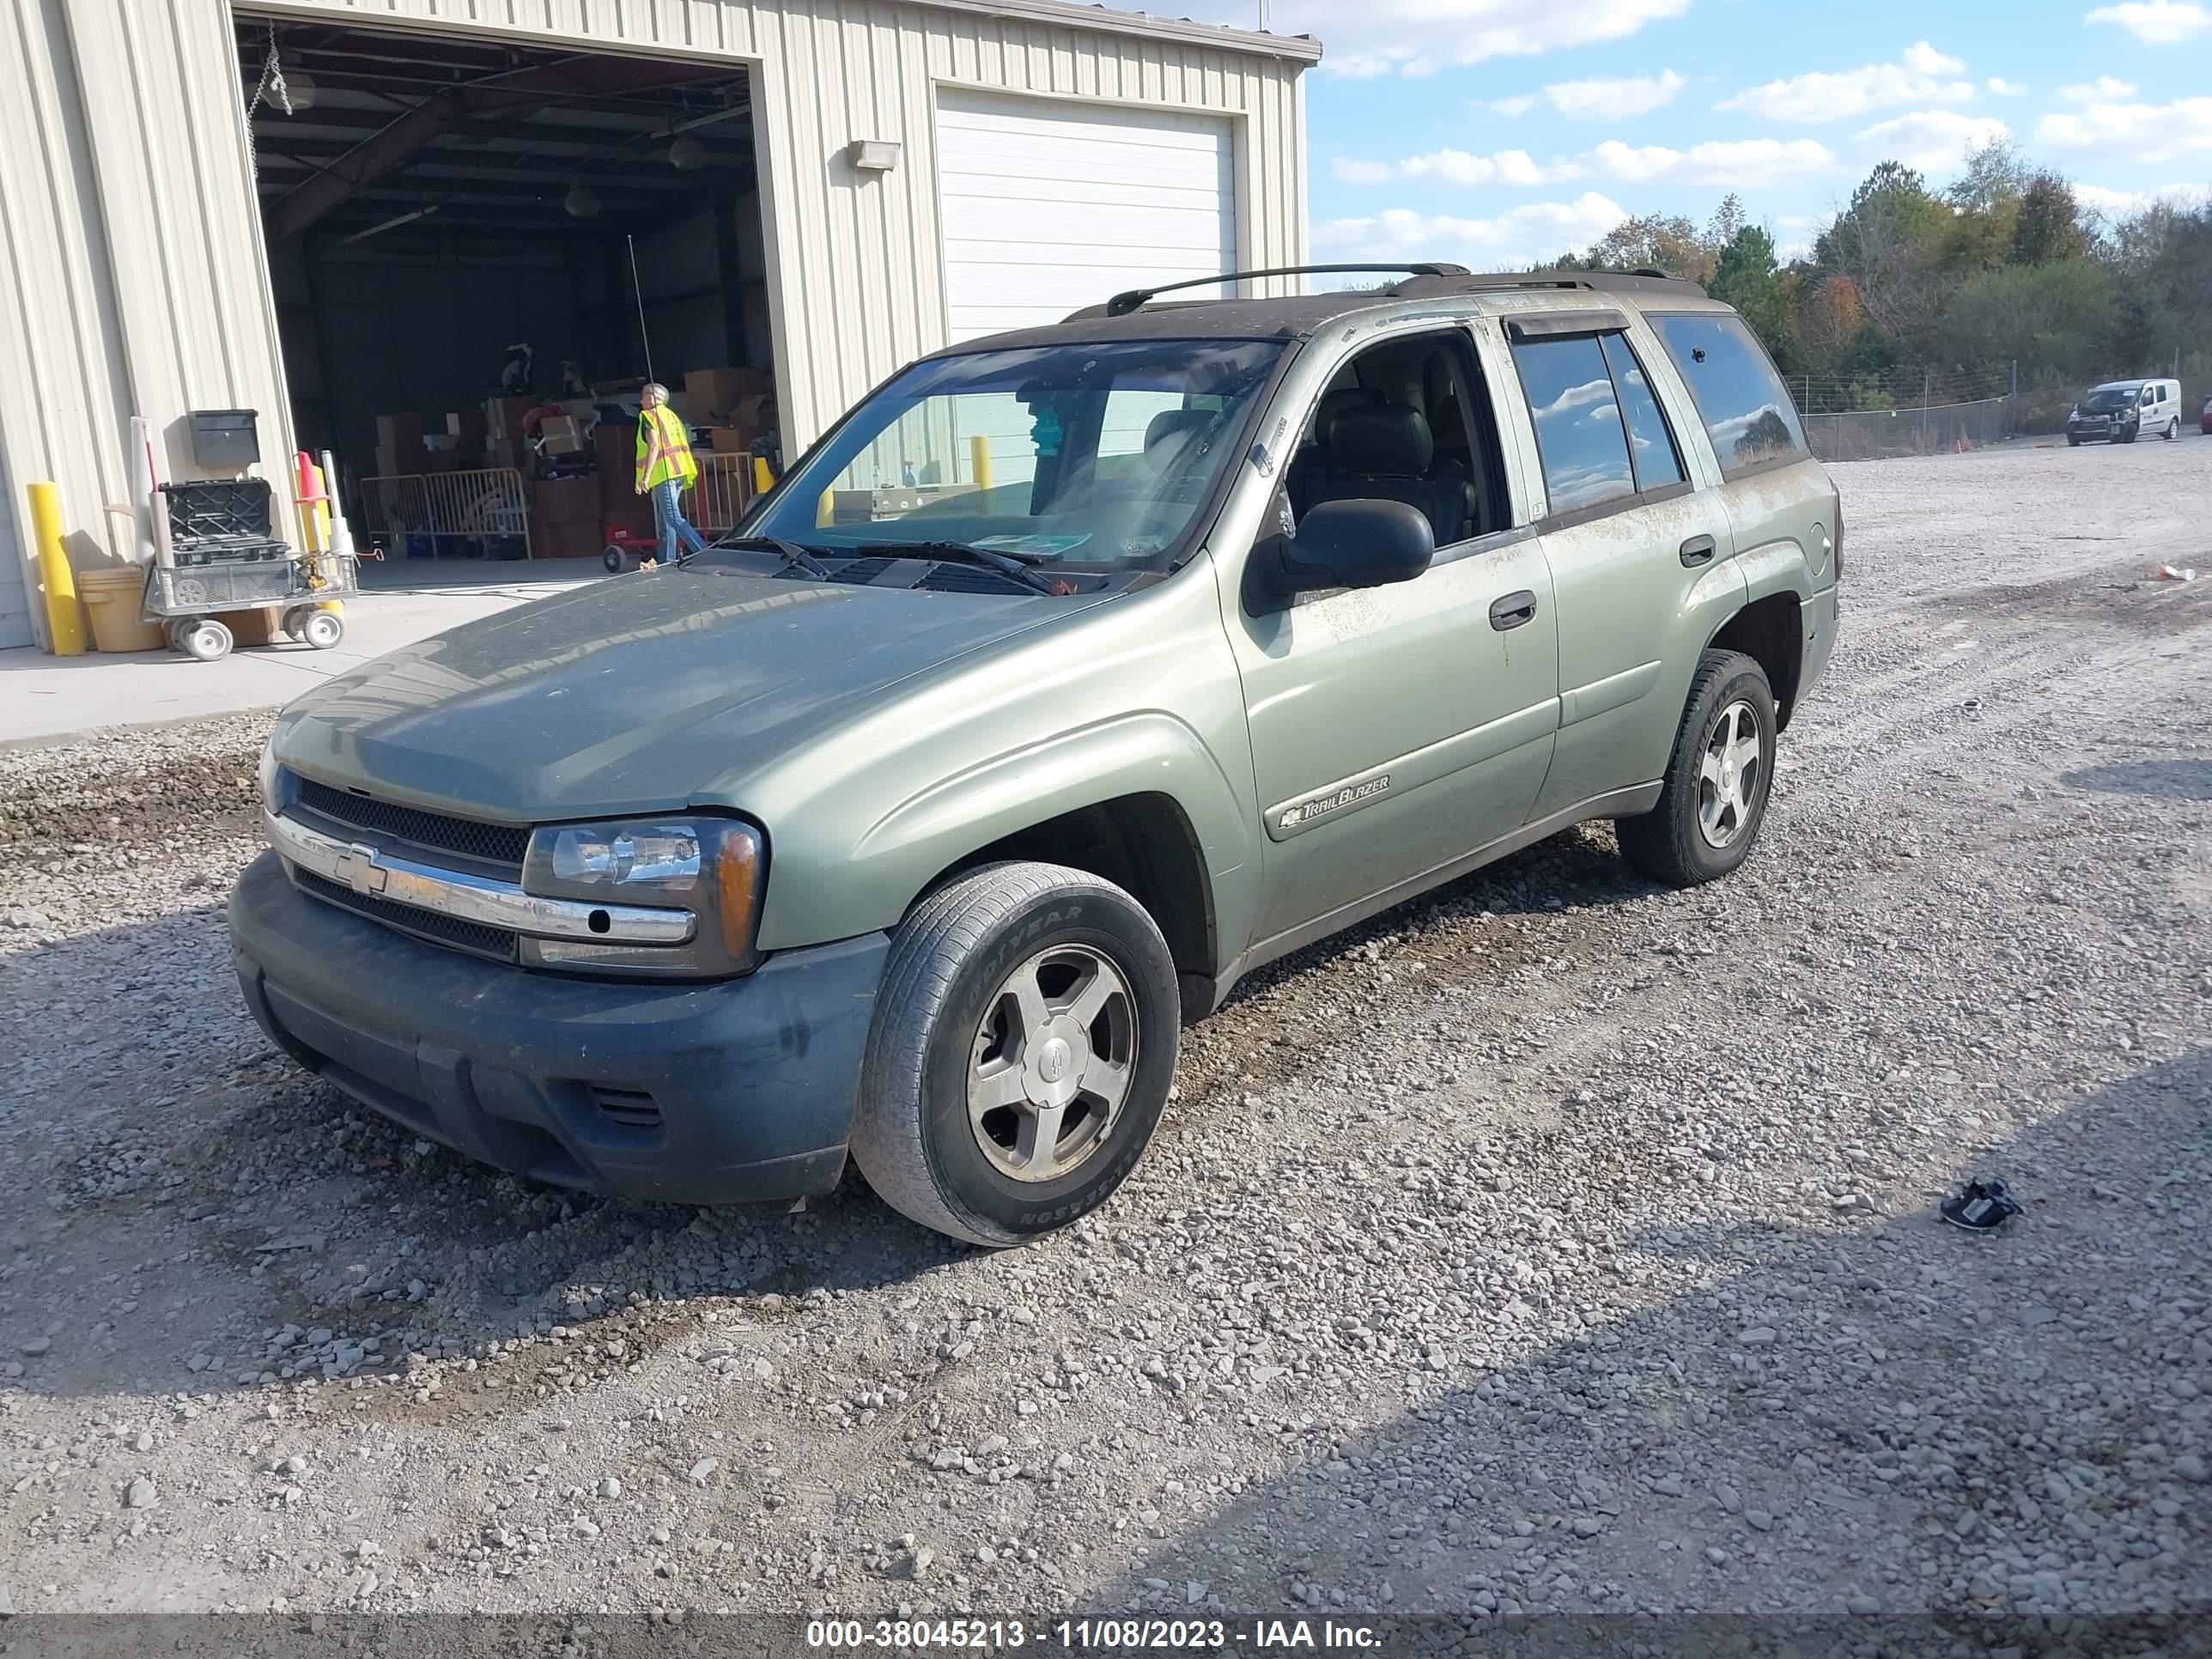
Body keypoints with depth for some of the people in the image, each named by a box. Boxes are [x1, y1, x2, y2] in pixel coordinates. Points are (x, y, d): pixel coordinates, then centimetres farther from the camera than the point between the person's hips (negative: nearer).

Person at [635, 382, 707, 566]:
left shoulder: (648, 416, -3)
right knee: (665, 520, 14)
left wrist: (646, 476, -20)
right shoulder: (671, 415, 22)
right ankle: (667, 561, 15)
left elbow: (654, 446, -16)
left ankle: (704, 552, -27)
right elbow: (683, 443, 20)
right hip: (679, 472, 9)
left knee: (673, 518, -15)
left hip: (663, 473, -9)